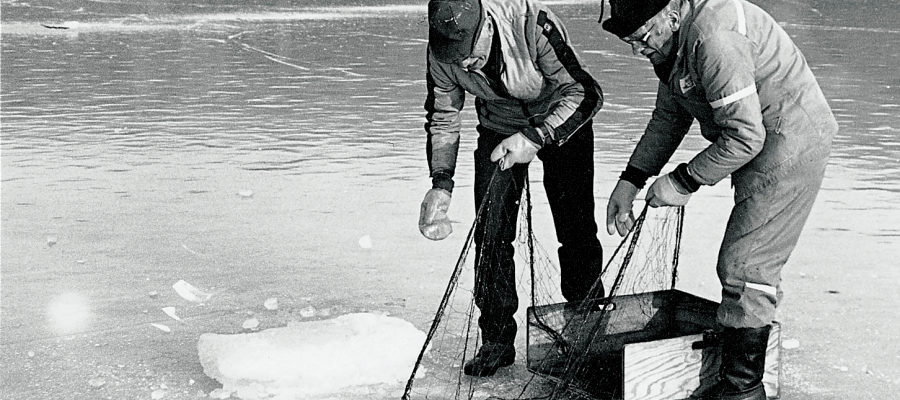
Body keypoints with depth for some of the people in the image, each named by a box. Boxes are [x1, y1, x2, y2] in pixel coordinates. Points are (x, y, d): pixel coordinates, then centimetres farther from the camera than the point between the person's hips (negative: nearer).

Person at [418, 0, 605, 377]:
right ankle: (496, 339, 7)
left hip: (561, 122, -3)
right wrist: (440, 183, -21)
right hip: (499, 129, 3)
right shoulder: (442, 51, -22)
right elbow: (442, 117, -8)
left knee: (576, 230, -5)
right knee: (490, 233, -5)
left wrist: (535, 138, -40)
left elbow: (586, 92, -30)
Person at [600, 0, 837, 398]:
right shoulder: (676, 38, 6)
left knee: (744, 265, -10)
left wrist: (683, 181, -18)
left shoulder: (714, 37, -28)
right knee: (752, 263, 14)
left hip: (790, 144, -10)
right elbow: (668, 118, 15)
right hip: (763, 143, 10)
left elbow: (744, 137, -28)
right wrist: (630, 181, 9)